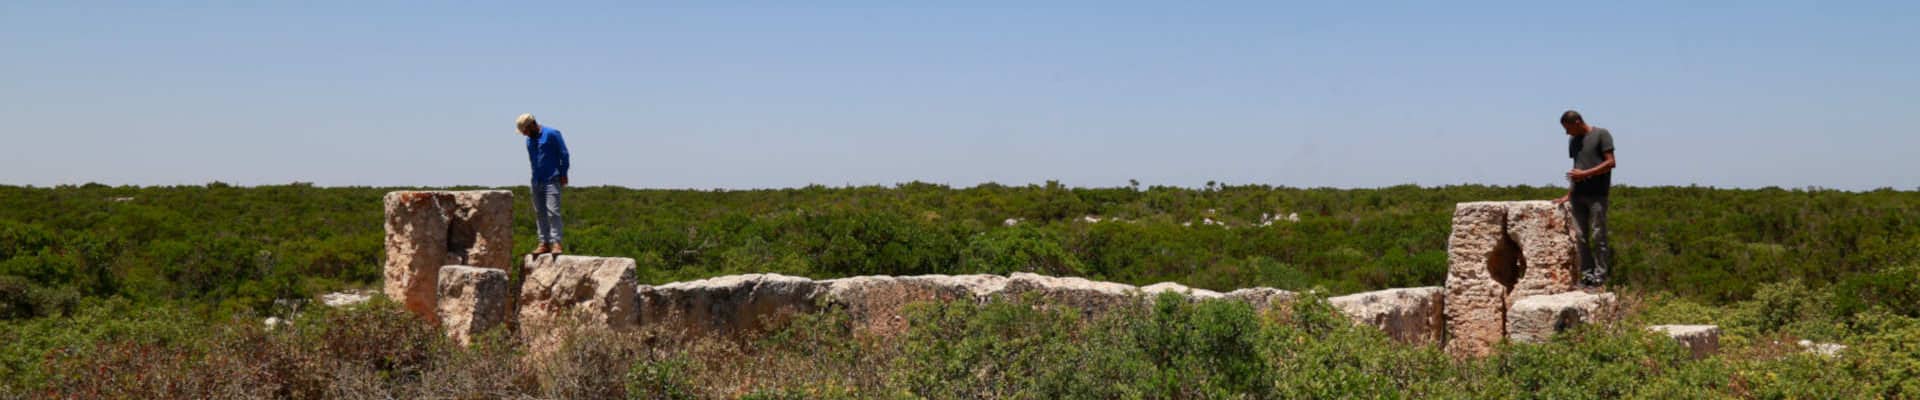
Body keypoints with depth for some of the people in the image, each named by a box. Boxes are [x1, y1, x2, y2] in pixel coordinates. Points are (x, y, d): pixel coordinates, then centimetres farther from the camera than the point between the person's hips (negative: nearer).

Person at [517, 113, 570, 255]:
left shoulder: (552, 134, -7)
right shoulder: (529, 140, 14)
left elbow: (564, 154, -6)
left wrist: (563, 174, -8)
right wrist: (536, 175, 14)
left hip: (552, 181, -7)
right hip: (537, 182, 7)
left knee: (552, 211, -13)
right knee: (539, 213, 5)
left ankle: (556, 242, -13)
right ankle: (544, 243, 8)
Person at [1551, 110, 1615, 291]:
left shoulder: (1601, 135, -1)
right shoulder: (1573, 141, 18)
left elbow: (1610, 162, -6)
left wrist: (1585, 174, -13)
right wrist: (1569, 194, 15)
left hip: (1597, 194, -6)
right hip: (1578, 195, 6)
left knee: (1598, 236, -5)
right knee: (1580, 237, 3)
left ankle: (1599, 277, -1)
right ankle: (1586, 275, 7)